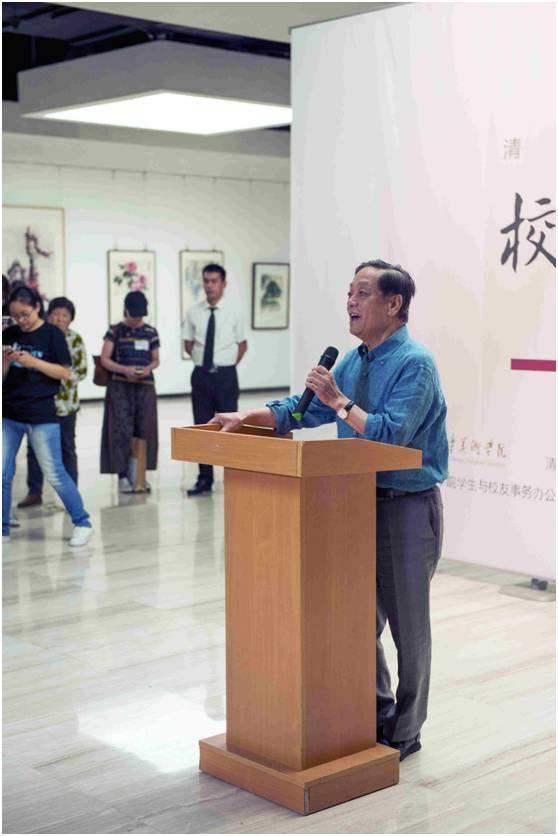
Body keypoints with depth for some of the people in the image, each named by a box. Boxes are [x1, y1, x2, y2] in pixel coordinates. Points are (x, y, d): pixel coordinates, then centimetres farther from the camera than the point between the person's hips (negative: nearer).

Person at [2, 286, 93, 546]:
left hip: (41, 415, -4)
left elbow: (64, 372, -6)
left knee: (54, 473, -3)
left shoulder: (52, 334, -4)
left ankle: (82, 523, 10)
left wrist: (33, 362, -18)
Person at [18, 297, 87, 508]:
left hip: (64, 401, -2)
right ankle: (34, 492, 14)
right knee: (34, 447, 5)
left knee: (67, 448, 6)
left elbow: (81, 370, -7)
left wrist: (61, 380, -18)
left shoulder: (75, 340, -2)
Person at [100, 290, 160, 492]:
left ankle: (138, 473, 12)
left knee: (144, 430, 3)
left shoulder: (151, 332, 9)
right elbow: (104, 359, -3)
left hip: (145, 386, 3)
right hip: (120, 386, -3)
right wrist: (125, 369, -17)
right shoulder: (115, 331, 1)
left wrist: (148, 368, -9)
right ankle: (123, 475, -1)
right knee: (121, 430, -6)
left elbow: (155, 359, 13)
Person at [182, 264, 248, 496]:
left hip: (225, 375, -2)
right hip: (201, 374, 2)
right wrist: (200, 360, 7)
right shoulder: (194, 313, 2)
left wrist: (229, 365, 5)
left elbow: (242, 344, 8)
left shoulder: (233, 312, -3)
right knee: (202, 426, 6)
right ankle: (204, 479, 14)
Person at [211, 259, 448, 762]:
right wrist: (247, 417, 0)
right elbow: (303, 409, 12)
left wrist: (341, 402, -22)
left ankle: (404, 733, 20)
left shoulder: (415, 364, -15)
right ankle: (377, 713, 32)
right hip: (361, 505, 8)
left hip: (408, 509, -8)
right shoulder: (354, 361, 11)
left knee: (408, 623, 6)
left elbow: (391, 434, -25)